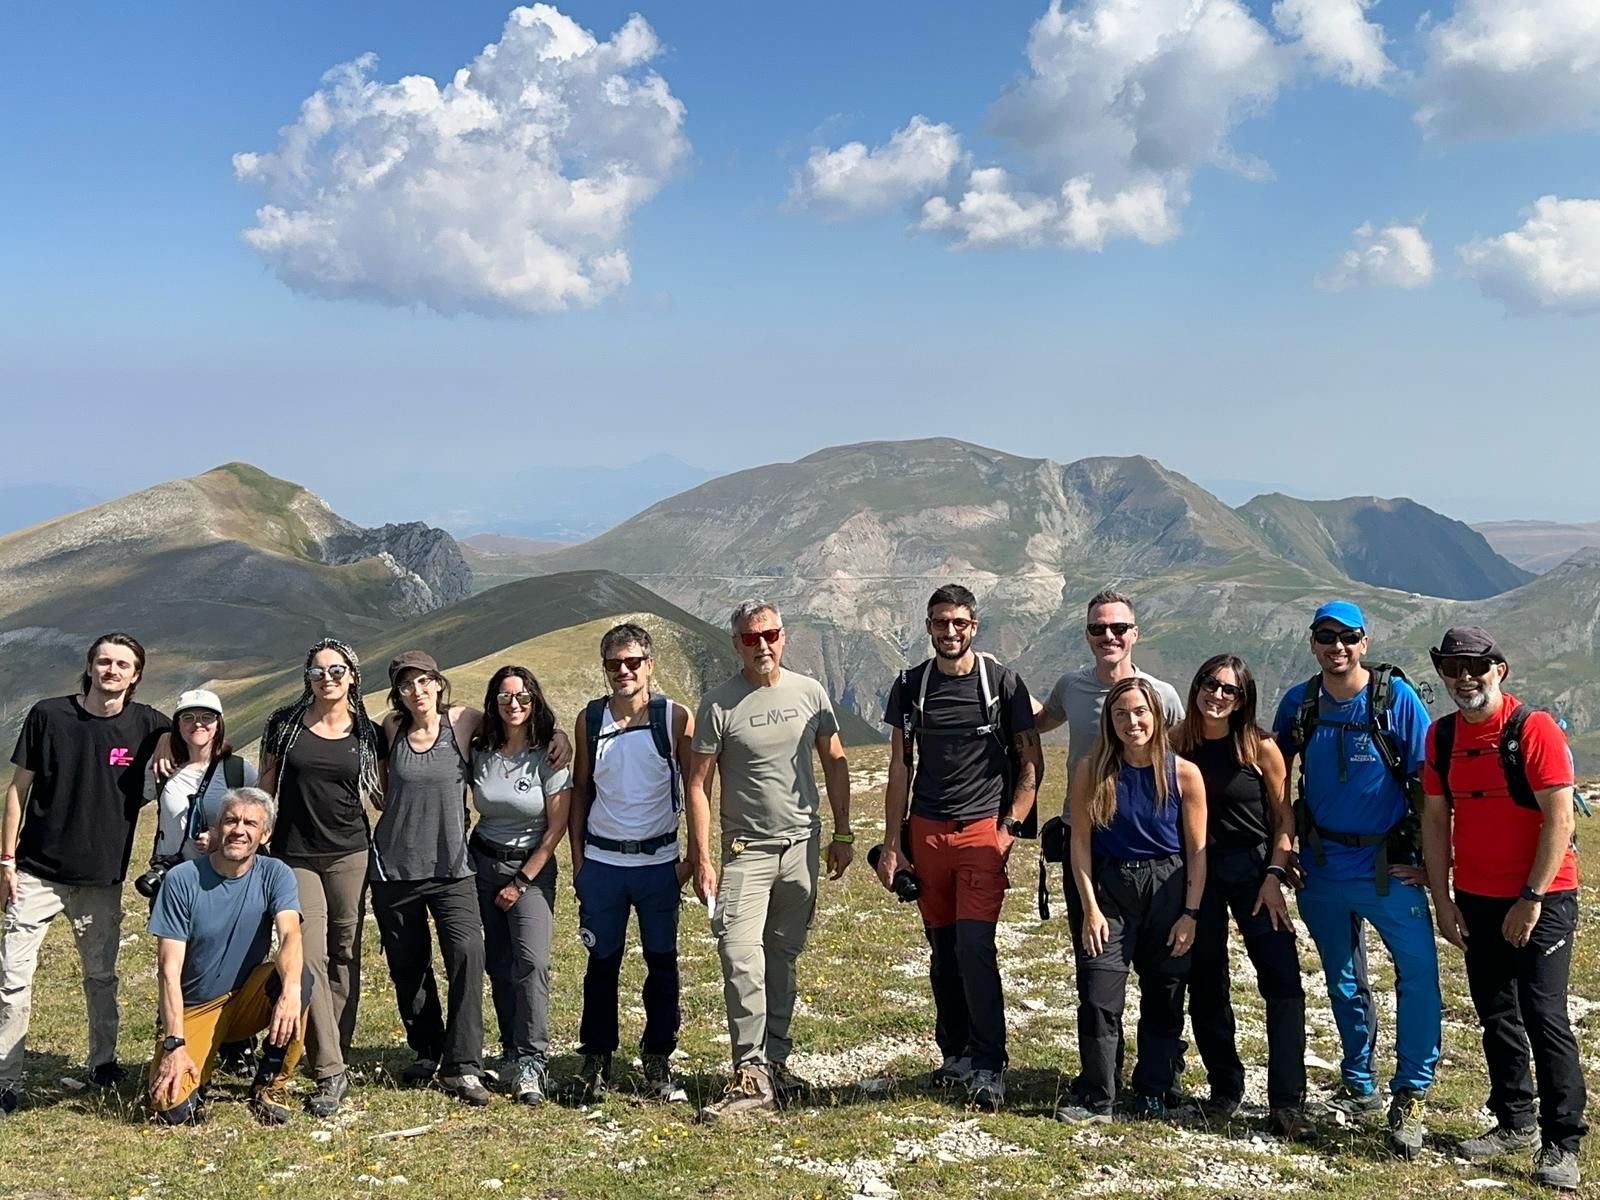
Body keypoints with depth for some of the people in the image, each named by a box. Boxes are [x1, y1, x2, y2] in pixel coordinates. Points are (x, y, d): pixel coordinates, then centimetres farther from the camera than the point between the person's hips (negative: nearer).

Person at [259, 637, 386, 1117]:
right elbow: (266, 788, 9)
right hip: (294, 856, -1)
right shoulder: (285, 724, 4)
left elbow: (383, 796, 14)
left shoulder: (369, 734, 6)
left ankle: (337, 1056, 17)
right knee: (310, 957, -11)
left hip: (350, 854, 1)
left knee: (344, 957, 6)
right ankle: (330, 1071, -13)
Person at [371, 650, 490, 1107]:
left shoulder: (462, 721, -3)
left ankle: (462, 1067, -14)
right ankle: (426, 1052, 28)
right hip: (394, 866, 2)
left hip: (451, 866, -2)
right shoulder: (391, 728, 2)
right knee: (407, 966, 9)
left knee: (466, 953, -17)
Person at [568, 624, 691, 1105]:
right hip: (602, 861, 1)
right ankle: (595, 1061, 17)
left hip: (659, 861, -1)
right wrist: (577, 858, 4)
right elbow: (580, 791, 9)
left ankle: (658, 1061, 16)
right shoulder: (589, 719, 3)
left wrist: (691, 855, -5)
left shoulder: (675, 717, -4)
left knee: (662, 962, 5)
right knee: (602, 963, 6)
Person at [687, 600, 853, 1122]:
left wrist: (842, 833, 9)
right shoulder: (719, 705, -6)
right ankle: (751, 1074, -12)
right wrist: (701, 859, -9)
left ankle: (775, 1061, 22)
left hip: (803, 845, 3)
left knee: (782, 959, 11)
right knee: (742, 957, -14)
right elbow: (697, 784, -4)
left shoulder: (808, 692, 4)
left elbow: (835, 763, 13)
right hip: (747, 849, -3)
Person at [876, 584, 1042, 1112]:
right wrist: (891, 843, 7)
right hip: (927, 831, 3)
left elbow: (1031, 763, 3)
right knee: (942, 949, 8)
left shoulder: (1001, 683, 0)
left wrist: (1010, 826, -7)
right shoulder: (910, 686, 7)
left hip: (983, 830, -3)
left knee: (974, 946, -13)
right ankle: (955, 1055, 21)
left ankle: (989, 1066, -5)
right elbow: (900, 768, 12)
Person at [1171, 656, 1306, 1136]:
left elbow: (1284, 817, -1)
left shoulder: (1260, 747, -6)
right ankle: (1225, 1087, 24)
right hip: (1197, 872, 2)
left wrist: (1274, 876, -10)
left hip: (1254, 869, -2)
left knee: (1282, 981, -12)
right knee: (1205, 985, 8)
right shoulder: (1177, 743, -1)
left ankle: (1286, 1101, -7)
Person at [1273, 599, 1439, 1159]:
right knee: (1343, 981, 15)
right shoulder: (1298, 703, 1)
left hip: (1388, 865, -3)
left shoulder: (1396, 697, -9)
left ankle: (1409, 1097, -4)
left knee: (1420, 971, -14)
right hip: (1322, 865, 3)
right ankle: (1358, 1082, 32)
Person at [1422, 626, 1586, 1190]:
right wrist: (1442, 899, 4)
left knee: (1543, 1016, -7)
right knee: (1496, 1015, 13)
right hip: (1476, 899, 6)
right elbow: (1435, 818, 7)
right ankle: (1515, 1123, 26)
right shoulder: (1442, 736, 4)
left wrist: (1532, 899, -16)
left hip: (1541, 898, -6)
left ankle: (1561, 1143, 1)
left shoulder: (1534, 728, -13)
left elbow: (1559, 817, -16)